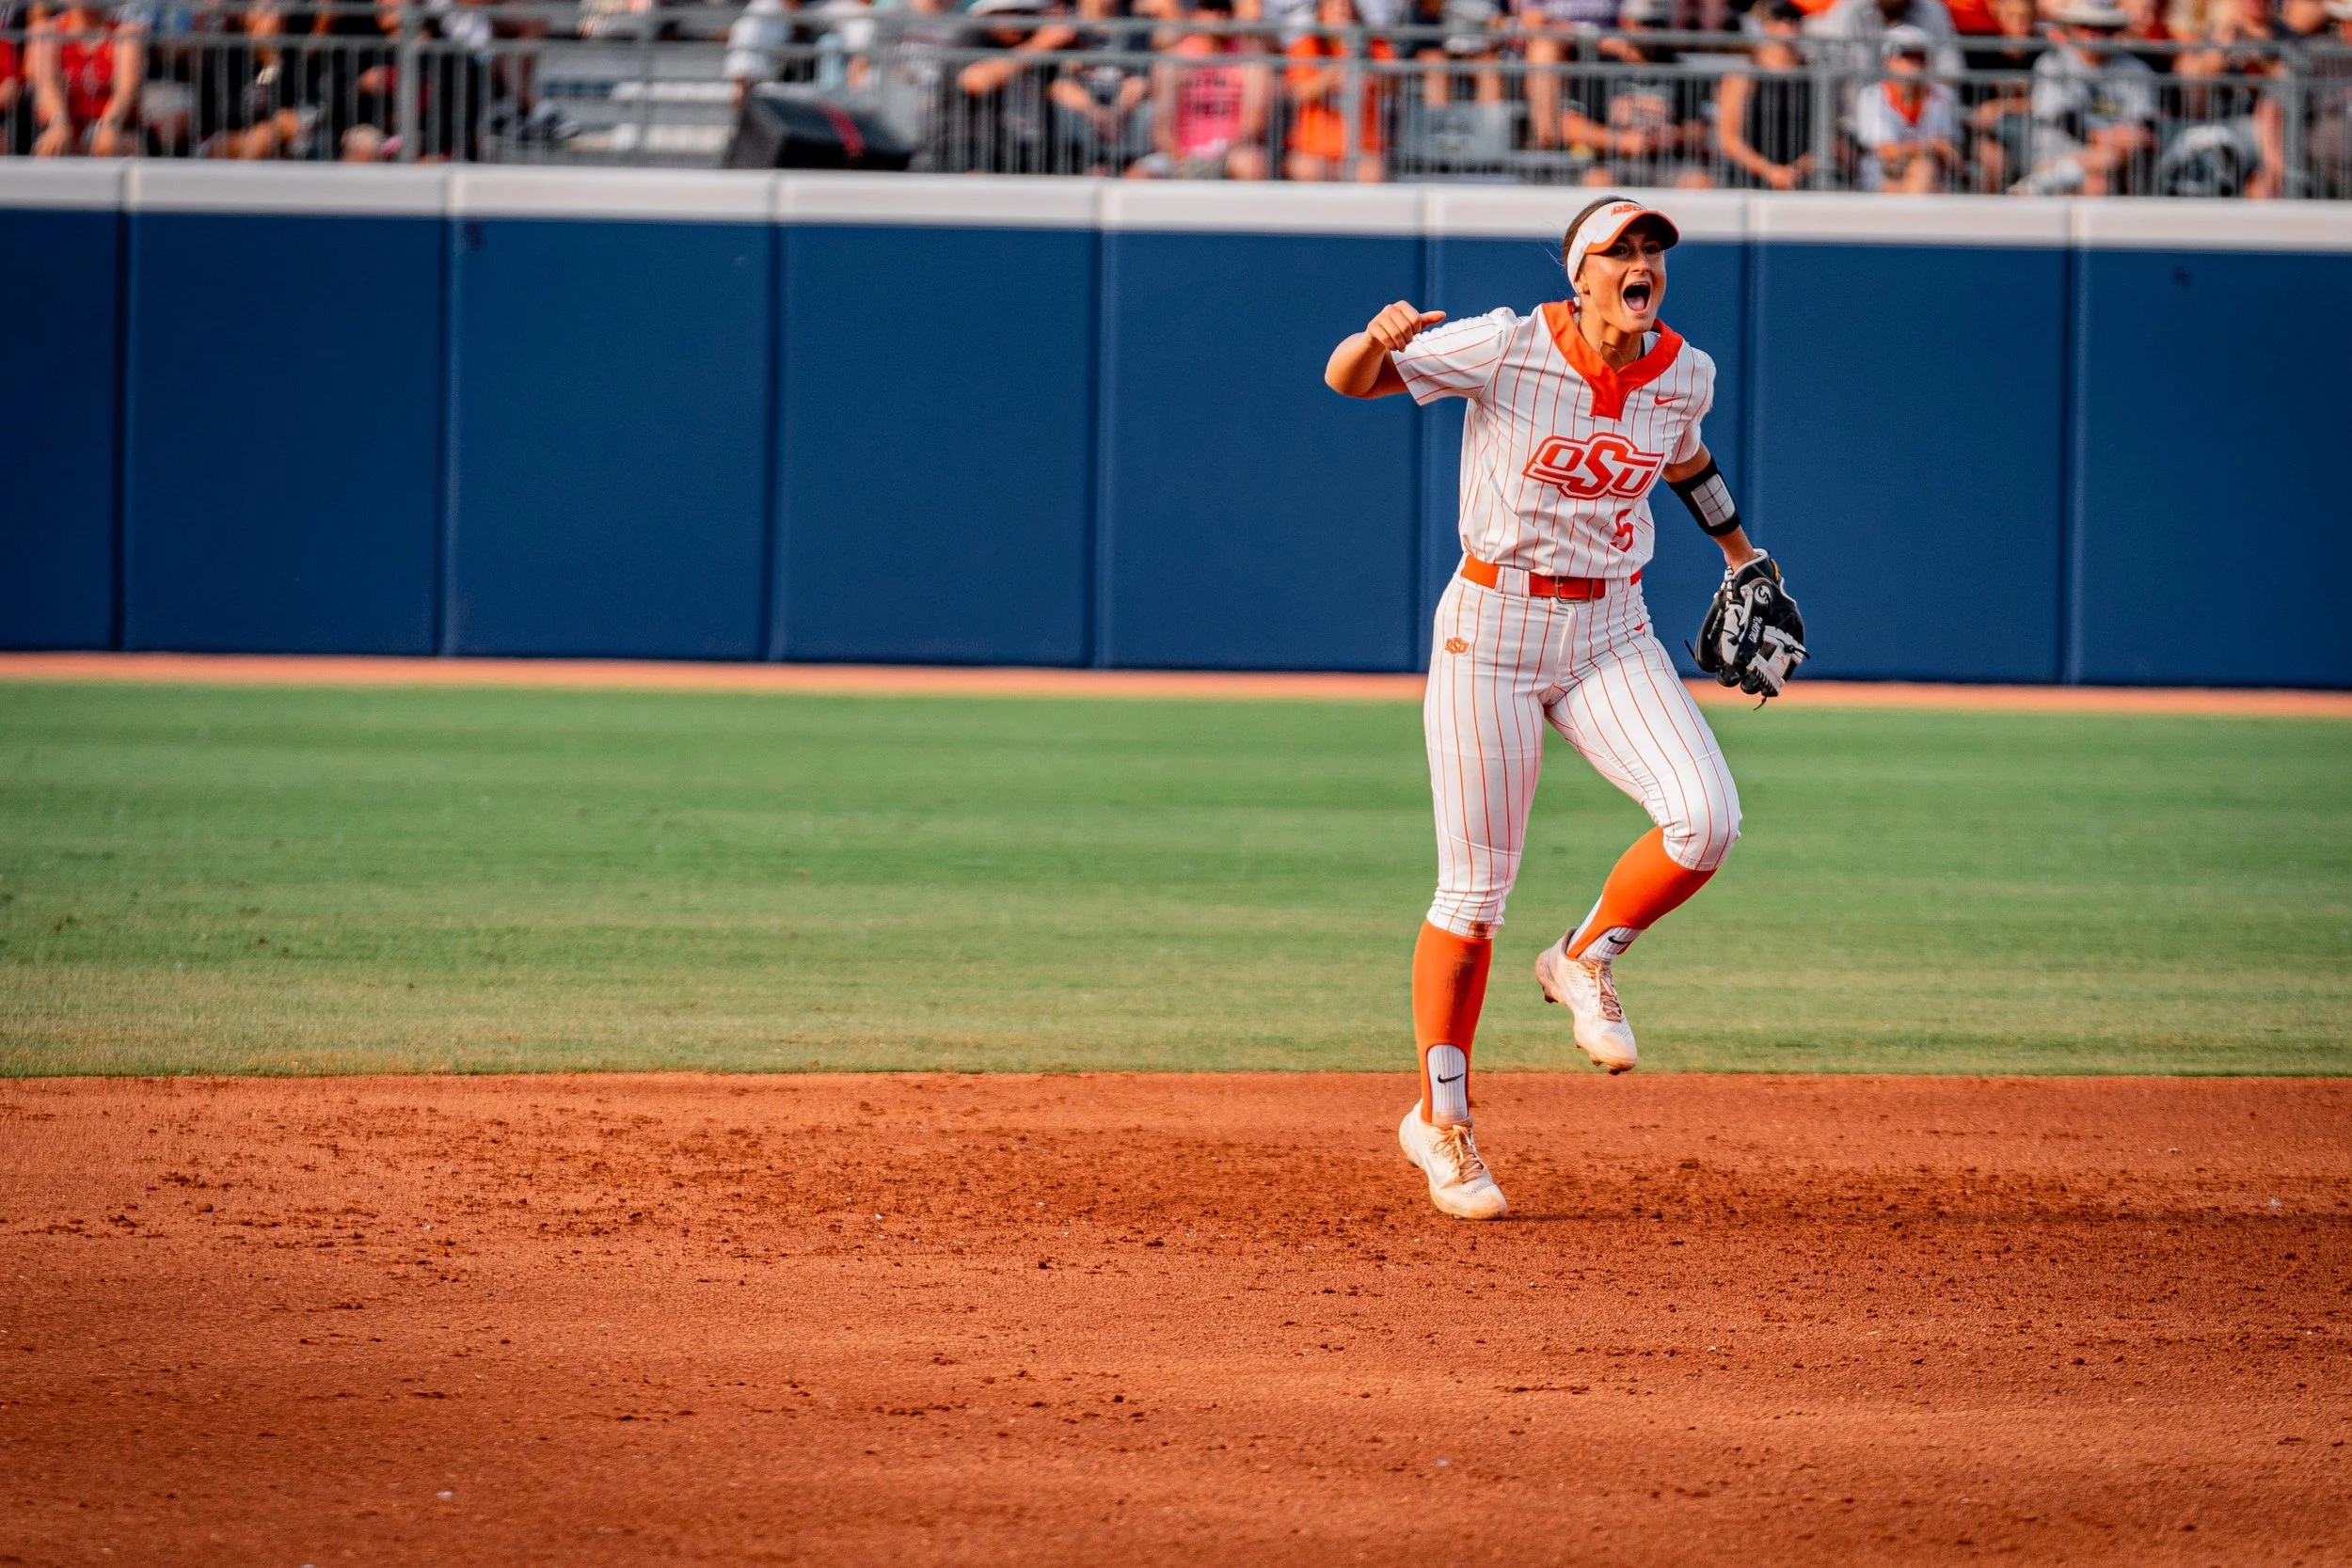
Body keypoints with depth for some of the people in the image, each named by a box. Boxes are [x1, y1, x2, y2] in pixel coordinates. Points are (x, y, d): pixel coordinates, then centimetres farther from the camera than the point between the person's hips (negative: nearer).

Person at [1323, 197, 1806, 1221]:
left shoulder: (1684, 375, 0)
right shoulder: (1508, 350, -14)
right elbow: (1345, 379, -11)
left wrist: (1743, 556, 30)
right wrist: (1380, 338, -33)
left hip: (1611, 635, 4)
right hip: (1493, 629, -4)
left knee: (1706, 818, -20)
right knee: (1475, 894, -1)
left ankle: (1586, 963, 9)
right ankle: (1439, 1120, 16)